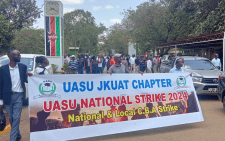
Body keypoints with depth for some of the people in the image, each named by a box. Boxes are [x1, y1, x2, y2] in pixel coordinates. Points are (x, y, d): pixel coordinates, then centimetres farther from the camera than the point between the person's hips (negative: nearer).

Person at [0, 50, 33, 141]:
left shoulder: (23, 67, 4)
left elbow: (25, 80, 9)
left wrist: (28, 76, -15)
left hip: (19, 96, -1)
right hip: (7, 96, 1)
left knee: (16, 118, -5)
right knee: (11, 119, 13)